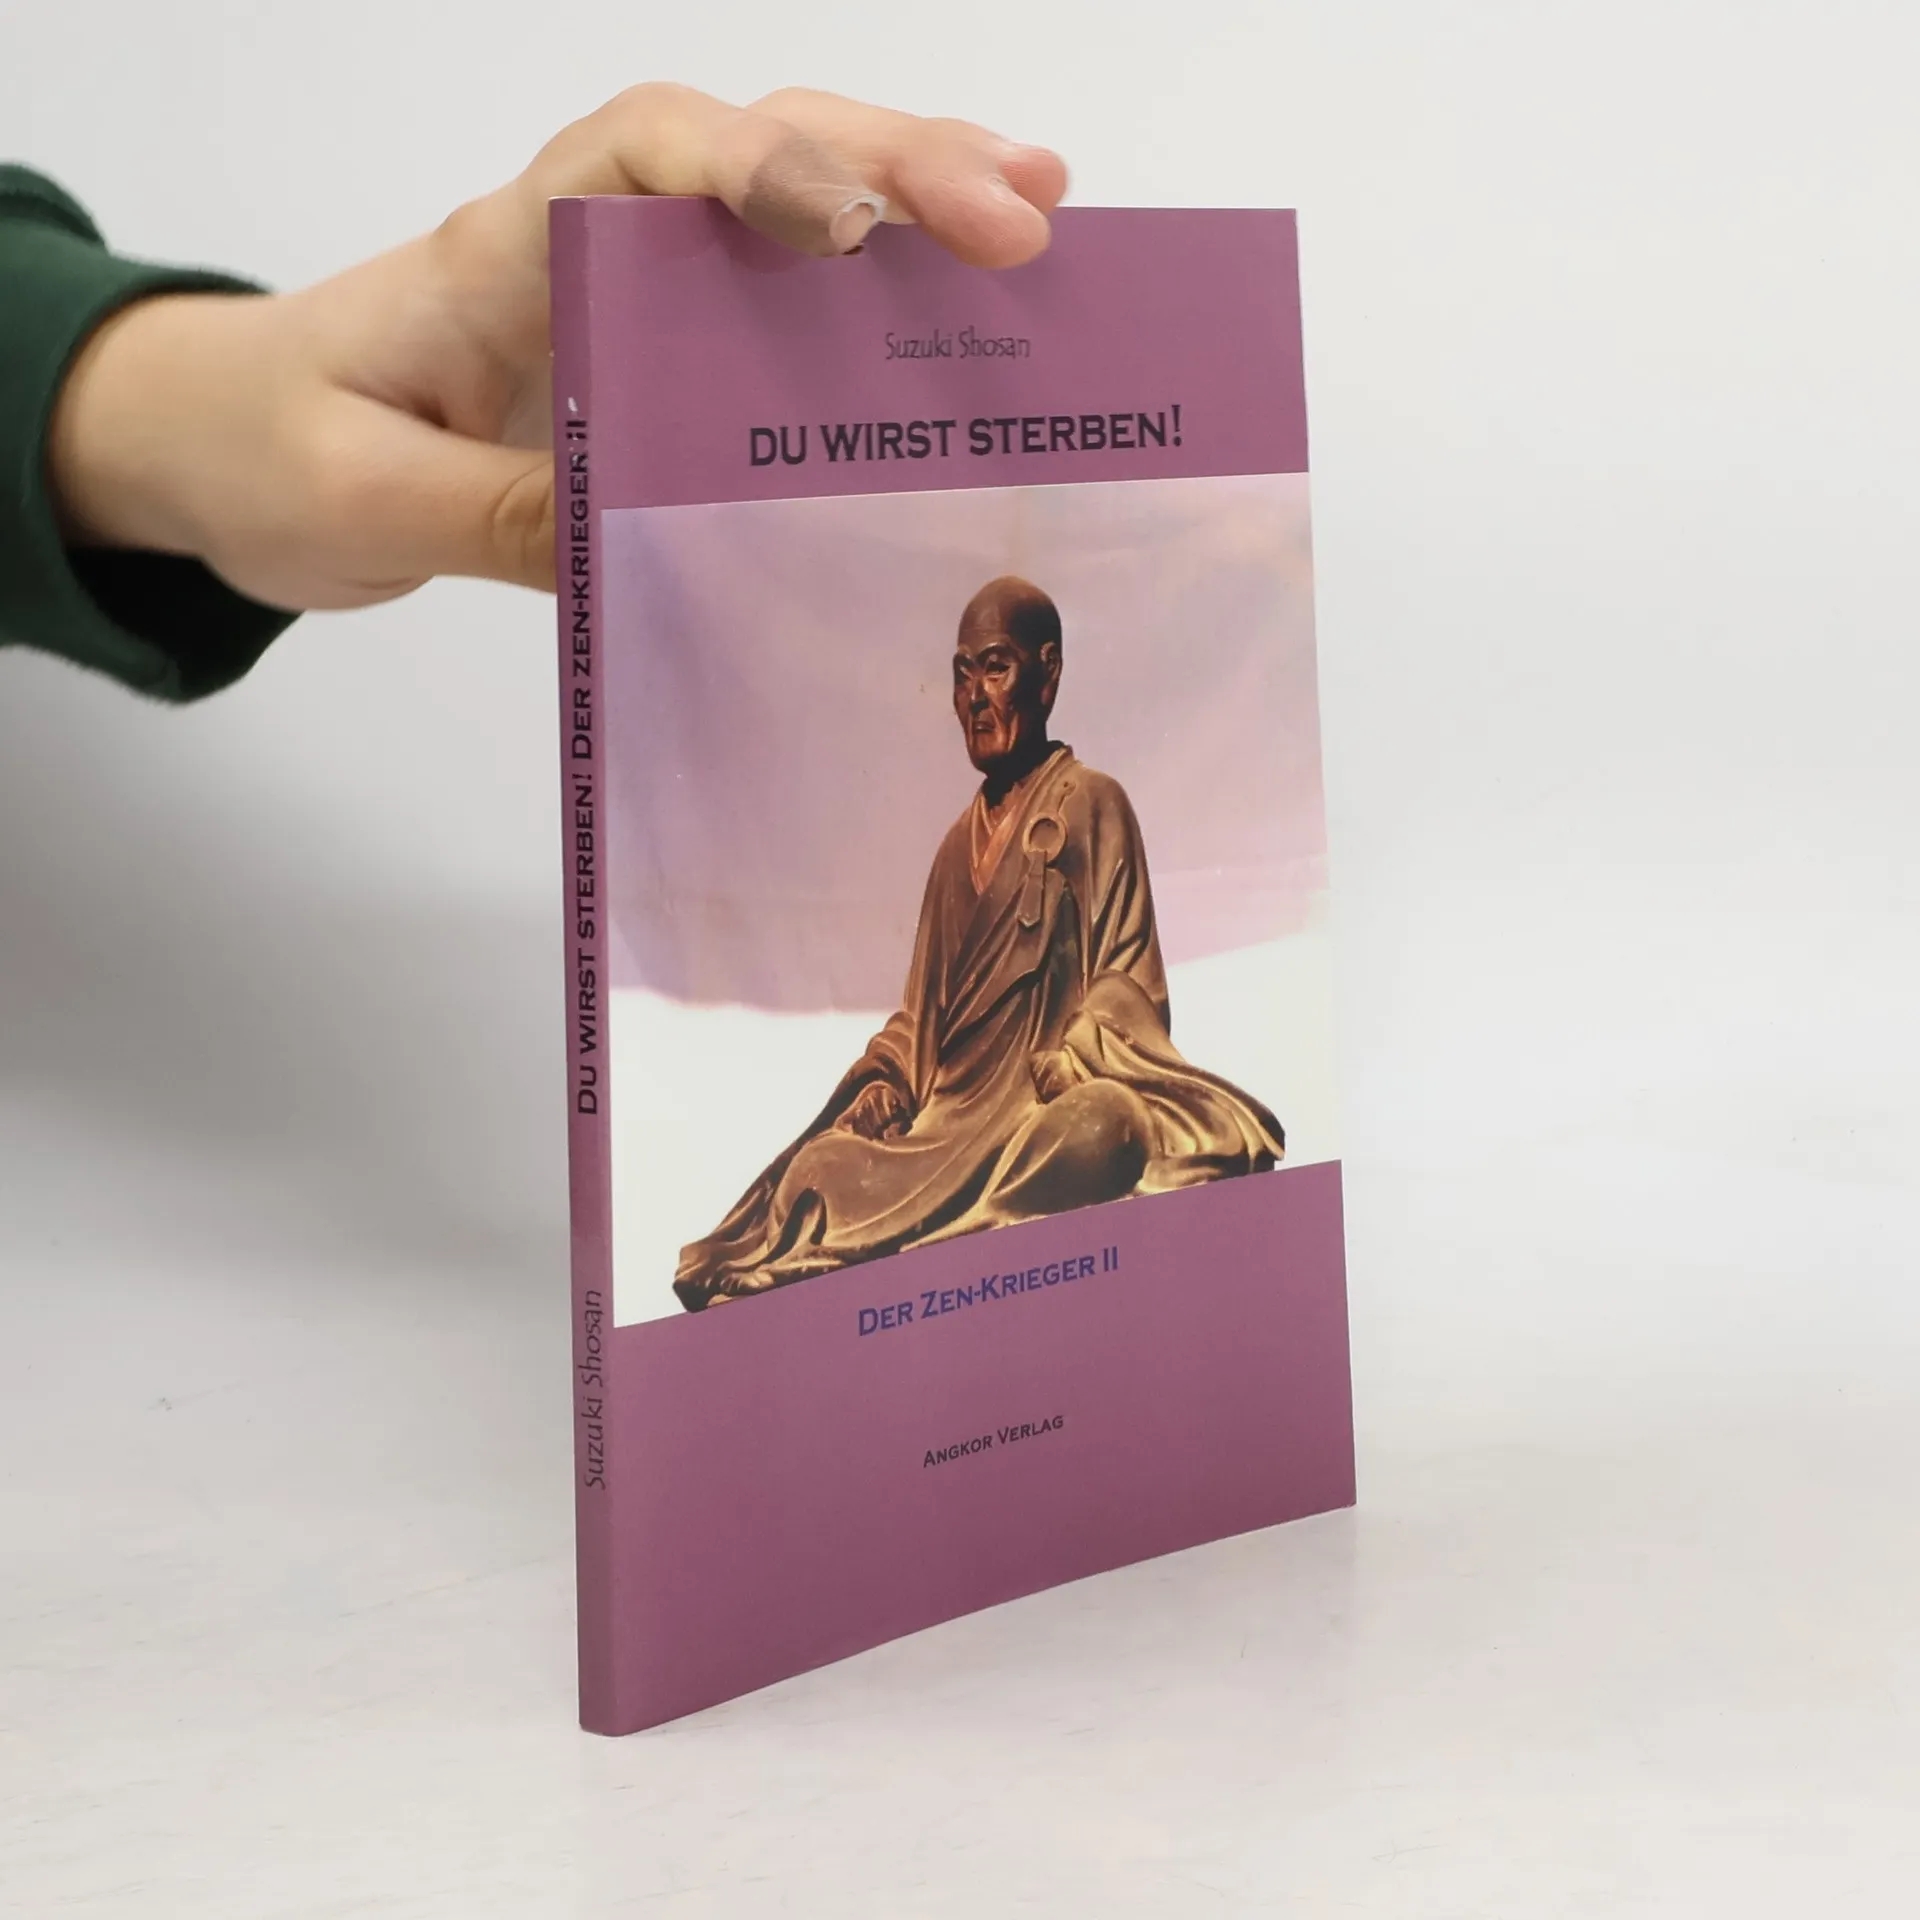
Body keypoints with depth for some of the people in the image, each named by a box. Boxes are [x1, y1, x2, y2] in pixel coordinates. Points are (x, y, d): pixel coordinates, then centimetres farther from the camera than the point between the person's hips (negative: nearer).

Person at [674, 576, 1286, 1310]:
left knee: (1091, 1133, -38)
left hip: (1053, 1101, -6)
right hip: (949, 1120, 6)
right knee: (819, 1171, -17)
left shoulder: (1090, 805, 6)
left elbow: (1126, 983, -2)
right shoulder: (958, 843, 24)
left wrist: (1063, 1068, -19)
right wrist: (886, 1080, 4)